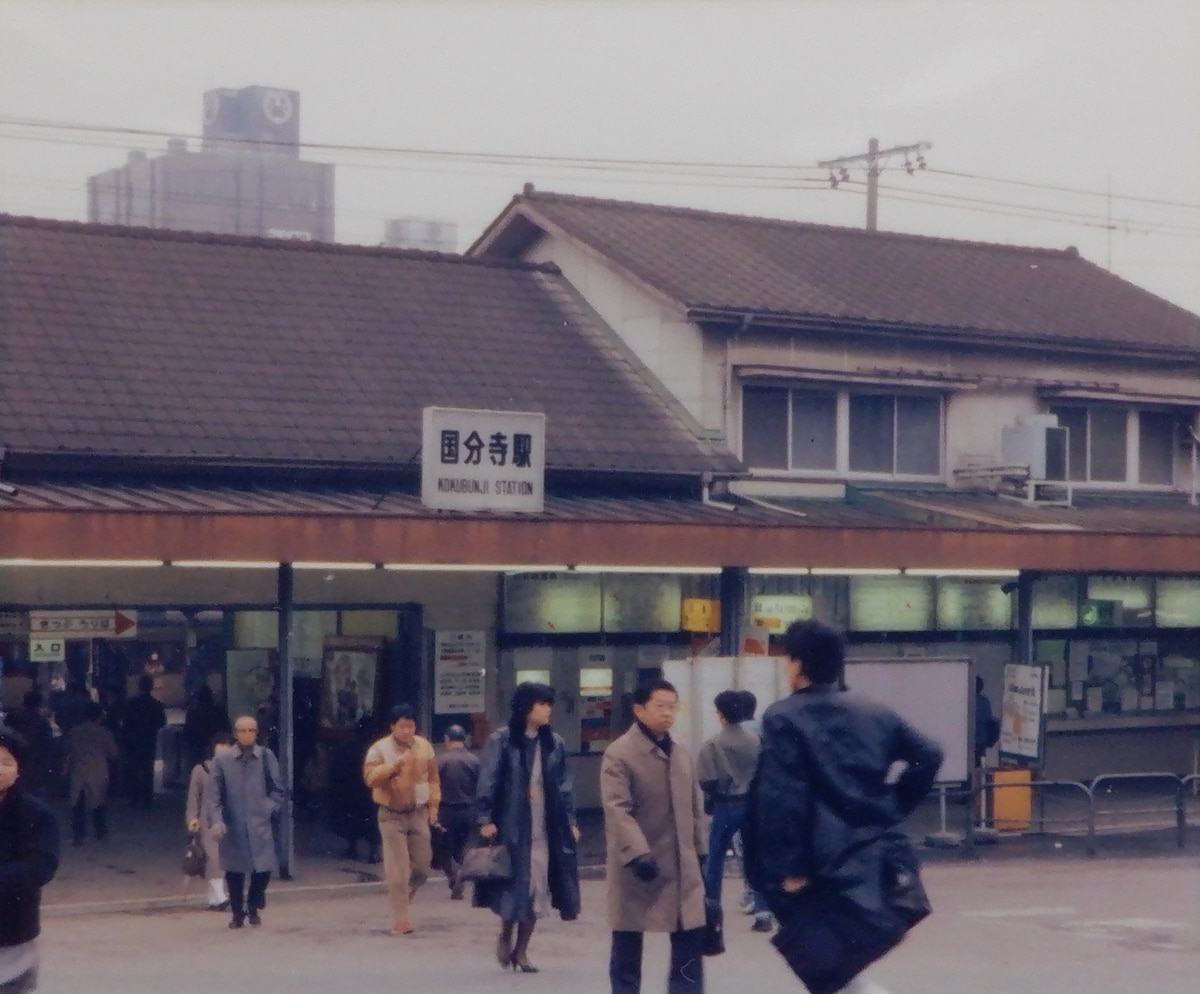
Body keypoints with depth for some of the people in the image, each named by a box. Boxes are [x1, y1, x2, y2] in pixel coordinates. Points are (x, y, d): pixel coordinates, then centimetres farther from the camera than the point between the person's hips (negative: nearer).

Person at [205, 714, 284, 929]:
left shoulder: (266, 757, 2)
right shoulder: (221, 760, -2)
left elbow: (278, 790, 9)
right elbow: (212, 794, -3)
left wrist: (268, 809, -3)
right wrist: (215, 820, -14)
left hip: (260, 825, 1)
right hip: (232, 827, -1)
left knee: (263, 868, -3)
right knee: (234, 871, 5)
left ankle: (253, 907, 24)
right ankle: (237, 913, 25)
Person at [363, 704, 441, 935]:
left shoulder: (424, 746, 4)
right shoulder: (379, 749, -8)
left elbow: (433, 777, 13)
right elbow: (370, 777, -20)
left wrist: (433, 804, 8)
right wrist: (394, 766, -30)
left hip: (418, 813, 4)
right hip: (392, 815, -4)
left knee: (421, 866, 7)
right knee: (398, 870, -9)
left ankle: (403, 897, 35)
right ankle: (400, 918, -4)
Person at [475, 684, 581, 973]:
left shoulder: (554, 743, 8)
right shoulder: (502, 741, -5)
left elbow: (564, 786, 12)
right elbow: (487, 782, -6)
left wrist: (570, 821, 9)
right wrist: (485, 819, -11)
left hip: (546, 827, 4)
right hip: (512, 827, -4)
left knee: (538, 887, 3)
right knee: (515, 883, -3)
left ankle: (521, 950, 15)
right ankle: (505, 937, 23)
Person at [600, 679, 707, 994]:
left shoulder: (680, 754, 11)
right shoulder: (619, 754, -12)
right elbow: (616, 809, -21)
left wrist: (699, 850, 16)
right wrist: (637, 853, -29)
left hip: (681, 867, 6)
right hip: (637, 867, -6)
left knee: (690, 940, 3)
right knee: (627, 945, 6)